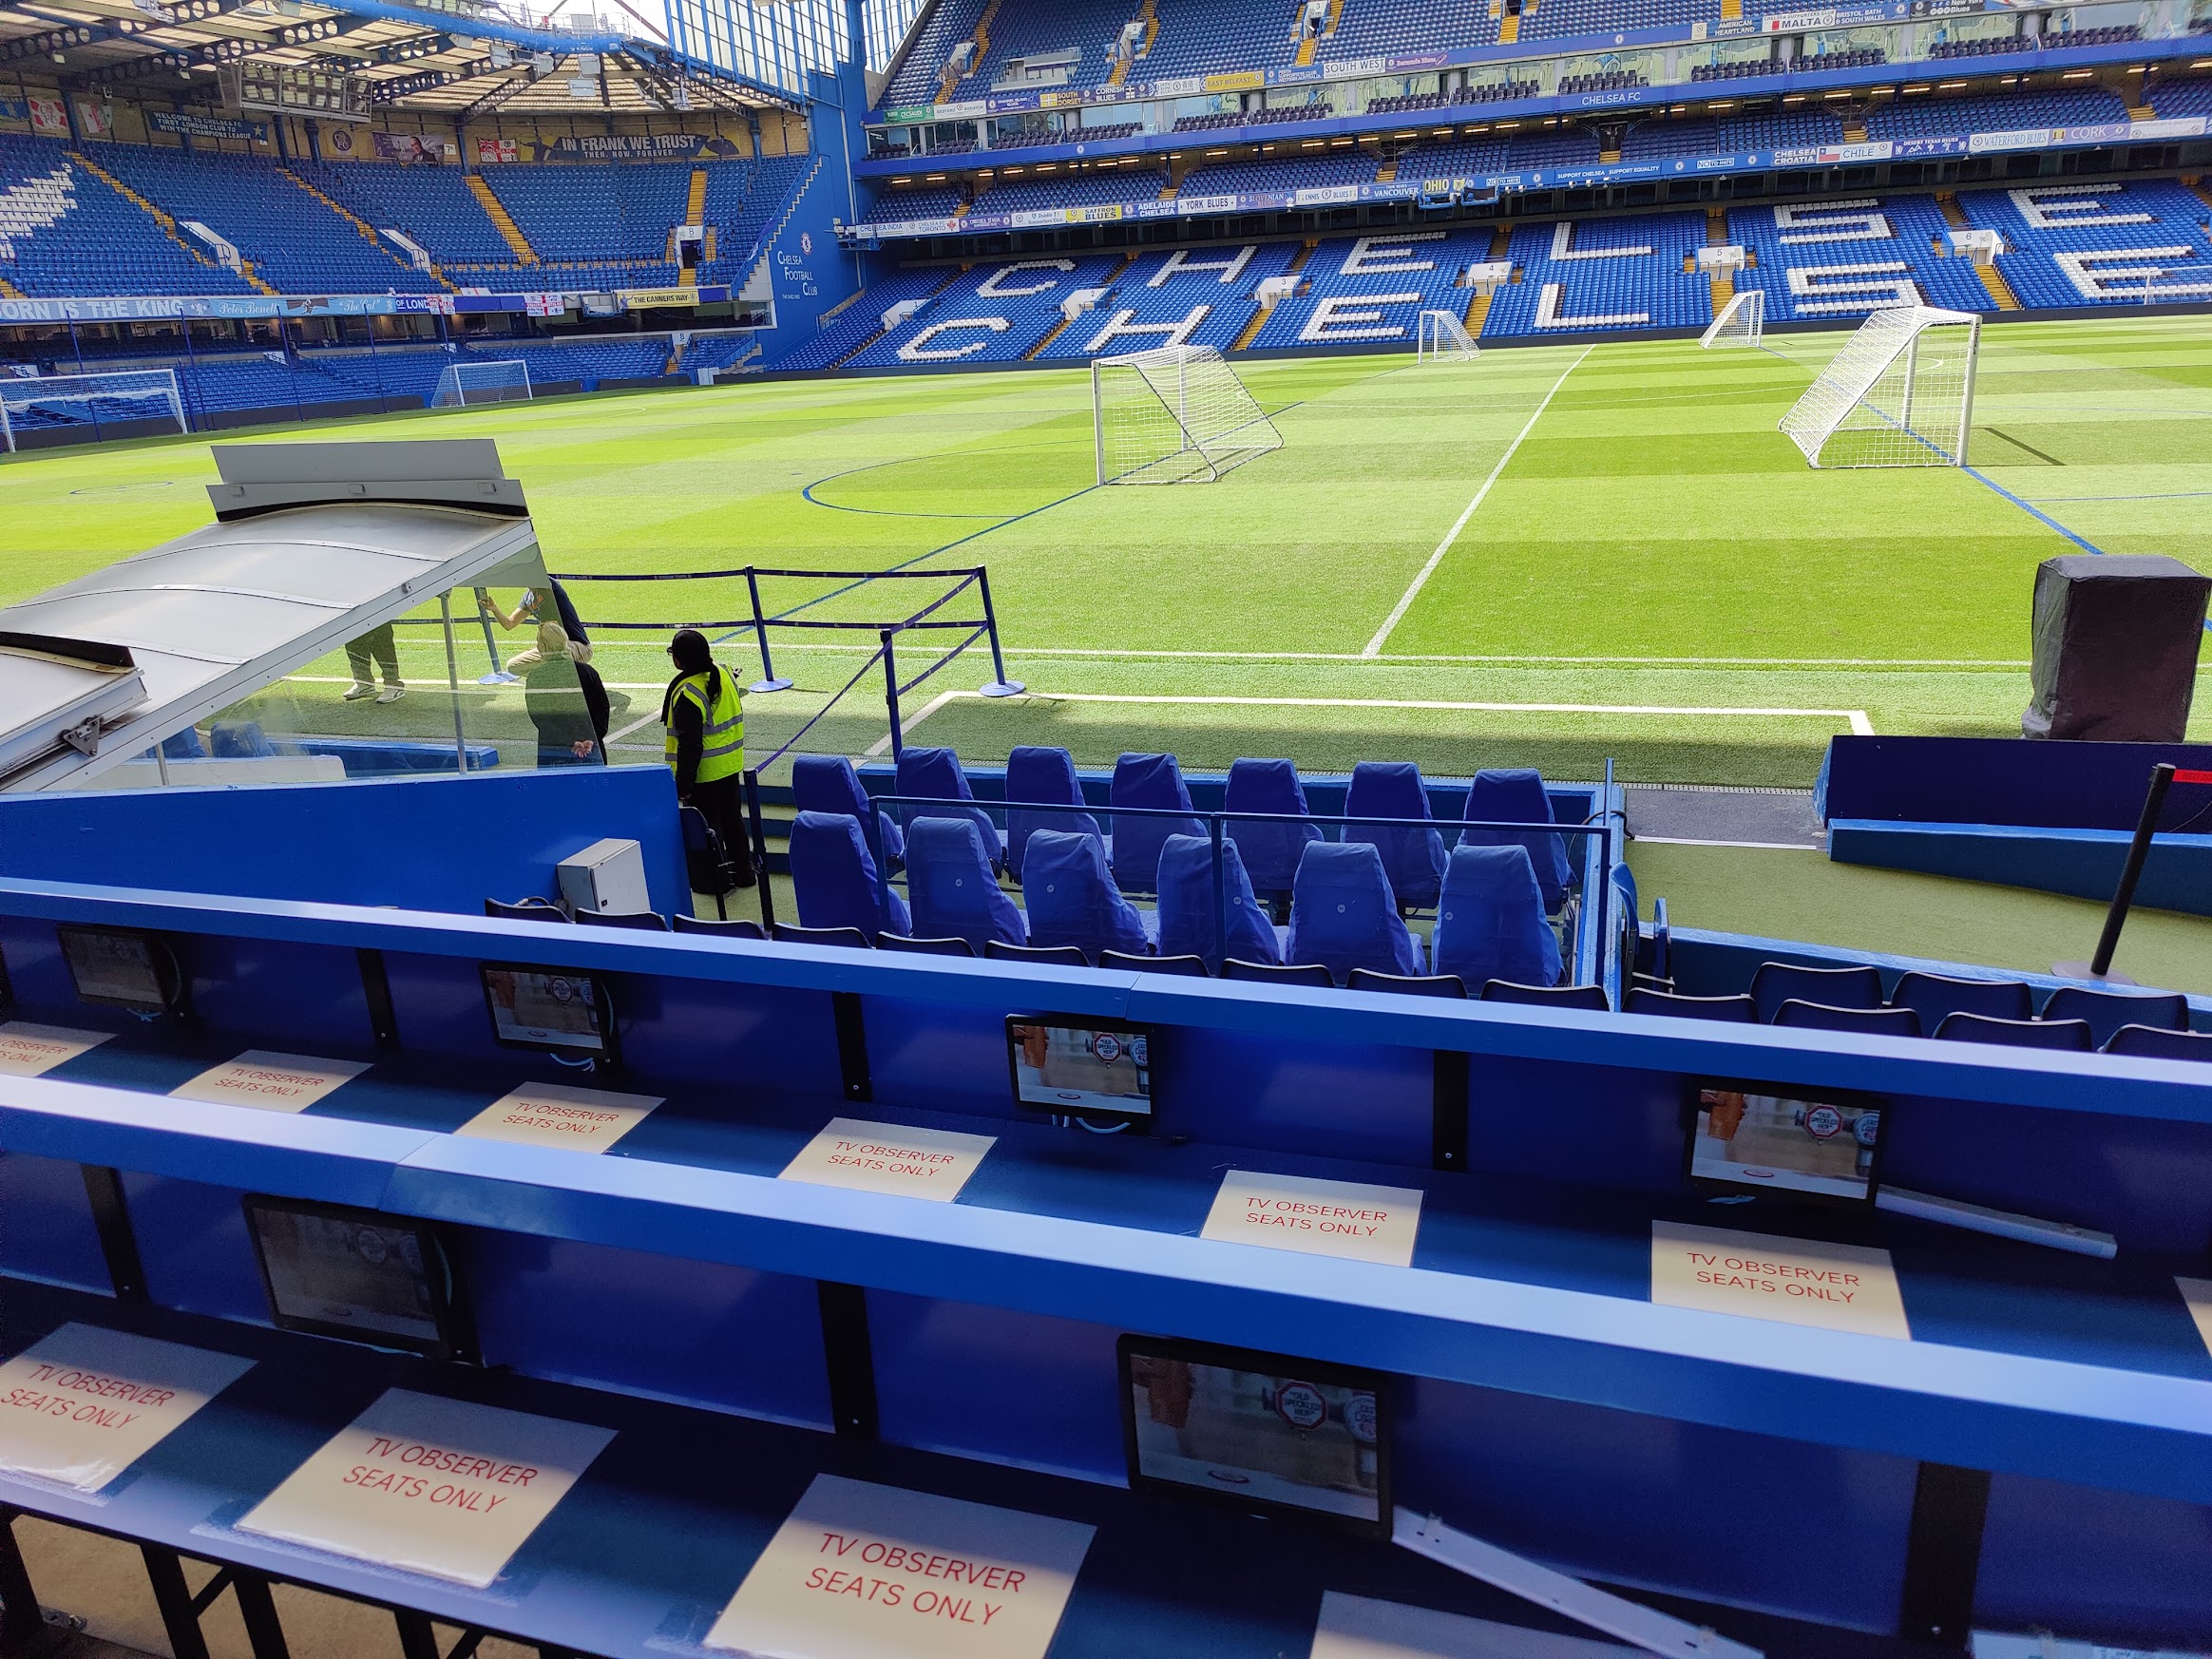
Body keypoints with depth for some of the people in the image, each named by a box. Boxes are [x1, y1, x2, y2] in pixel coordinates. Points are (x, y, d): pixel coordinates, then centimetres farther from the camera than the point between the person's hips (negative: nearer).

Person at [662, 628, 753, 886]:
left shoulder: (687, 693, -25)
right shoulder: (724, 675, -1)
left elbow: (690, 745, -24)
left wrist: (683, 784, -17)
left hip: (704, 774, -8)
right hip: (731, 766, 8)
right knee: (732, 819, 19)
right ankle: (743, 872, 29)